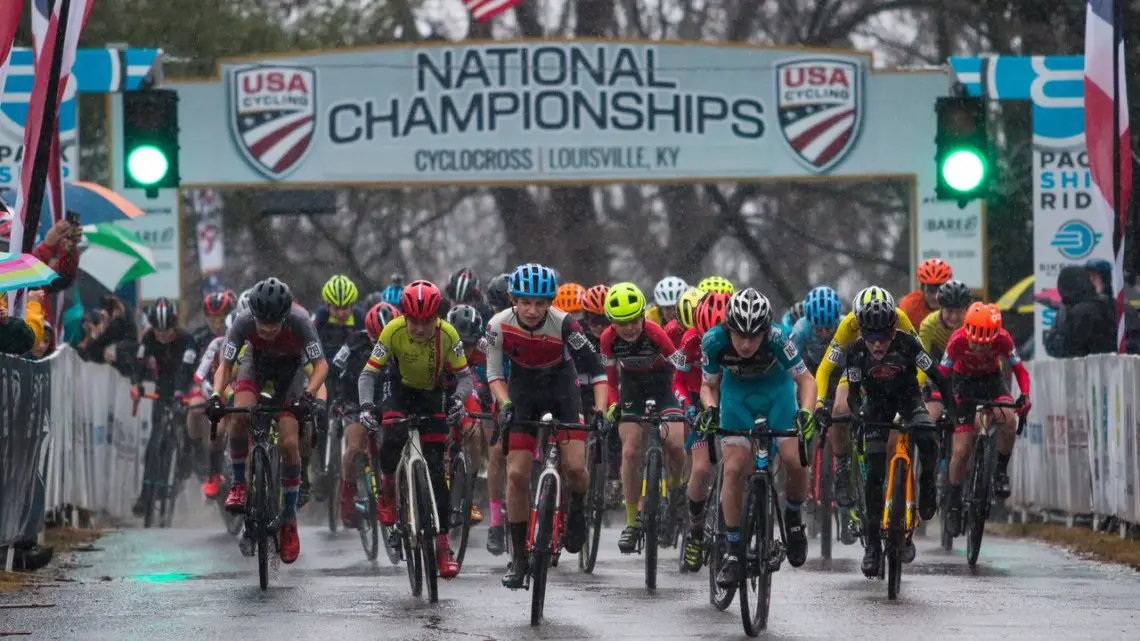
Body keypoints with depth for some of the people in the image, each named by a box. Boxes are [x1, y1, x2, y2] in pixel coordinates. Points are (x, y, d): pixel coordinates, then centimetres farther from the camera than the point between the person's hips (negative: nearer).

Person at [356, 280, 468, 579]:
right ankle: (387, 491, 1)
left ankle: (442, 541, -2)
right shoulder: (394, 331, -25)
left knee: (437, 470, -6)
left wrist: (458, 399, -39)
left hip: (433, 397, 0)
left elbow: (465, 376, -17)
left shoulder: (447, 334, -24)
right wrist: (366, 405, -40)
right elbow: (368, 373, -22)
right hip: (401, 392, 0)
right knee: (392, 441, -30)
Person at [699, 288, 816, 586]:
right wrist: (710, 408, -31)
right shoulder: (715, 341, -28)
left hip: (777, 393, -1)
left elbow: (805, 379, -20)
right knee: (734, 469, -13)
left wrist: (805, 411, -37)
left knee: (795, 461, -19)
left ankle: (794, 520, 11)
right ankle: (734, 551, -3)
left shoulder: (776, 339, -33)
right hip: (737, 394, 1)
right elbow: (709, 385, -11)